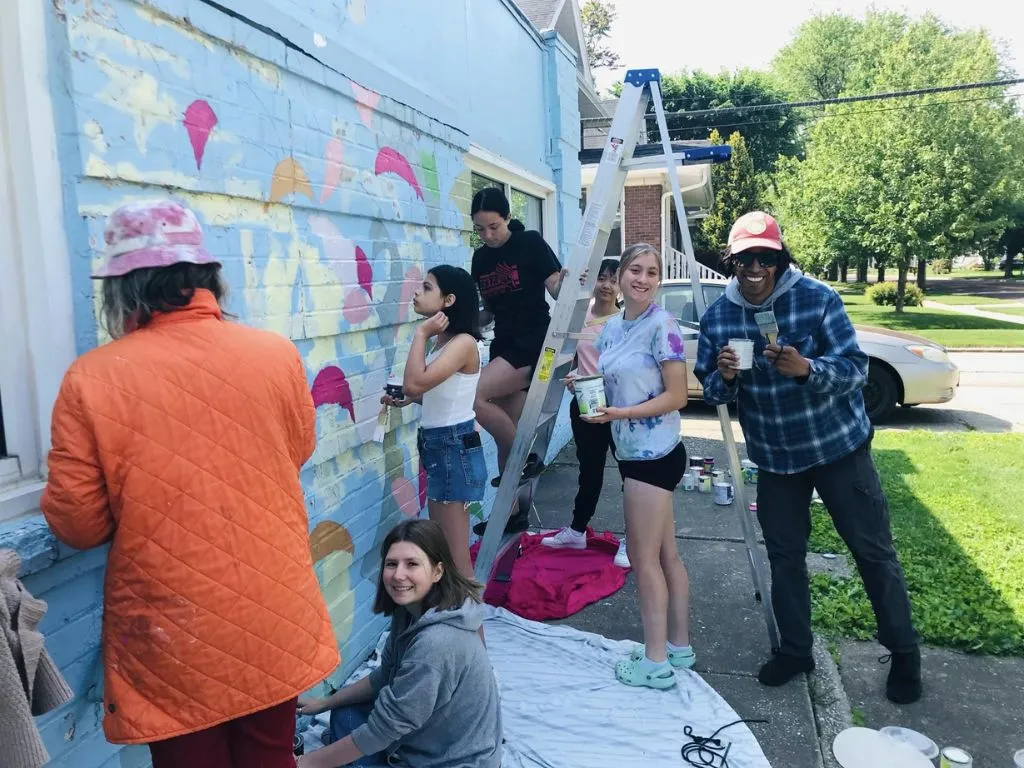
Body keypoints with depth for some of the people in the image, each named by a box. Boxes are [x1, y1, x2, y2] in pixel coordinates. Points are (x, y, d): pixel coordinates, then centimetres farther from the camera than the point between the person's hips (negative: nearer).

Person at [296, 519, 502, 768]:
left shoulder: (436, 643, -32)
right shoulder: (410, 610, -5)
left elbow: (385, 725, -24)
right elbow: (386, 676, 11)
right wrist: (325, 703, 11)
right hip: (433, 736, 8)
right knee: (346, 714, 11)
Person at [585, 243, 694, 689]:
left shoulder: (662, 325, -13)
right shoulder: (612, 327, 10)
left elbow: (676, 395, -17)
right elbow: (608, 385, 17)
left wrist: (622, 413, -24)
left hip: (654, 455, -8)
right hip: (632, 453, 8)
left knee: (643, 556, -1)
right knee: (665, 554, 15)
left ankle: (656, 662, 11)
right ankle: (679, 647, 27)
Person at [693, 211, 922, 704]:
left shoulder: (817, 298, -15)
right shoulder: (717, 317, -5)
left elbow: (855, 367, -17)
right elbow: (711, 392, 0)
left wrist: (806, 368, -36)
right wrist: (724, 377, -24)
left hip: (839, 446, -3)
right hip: (774, 458, 3)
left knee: (873, 551, 7)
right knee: (784, 557, 12)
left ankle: (904, 653, 27)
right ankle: (795, 650, 31)